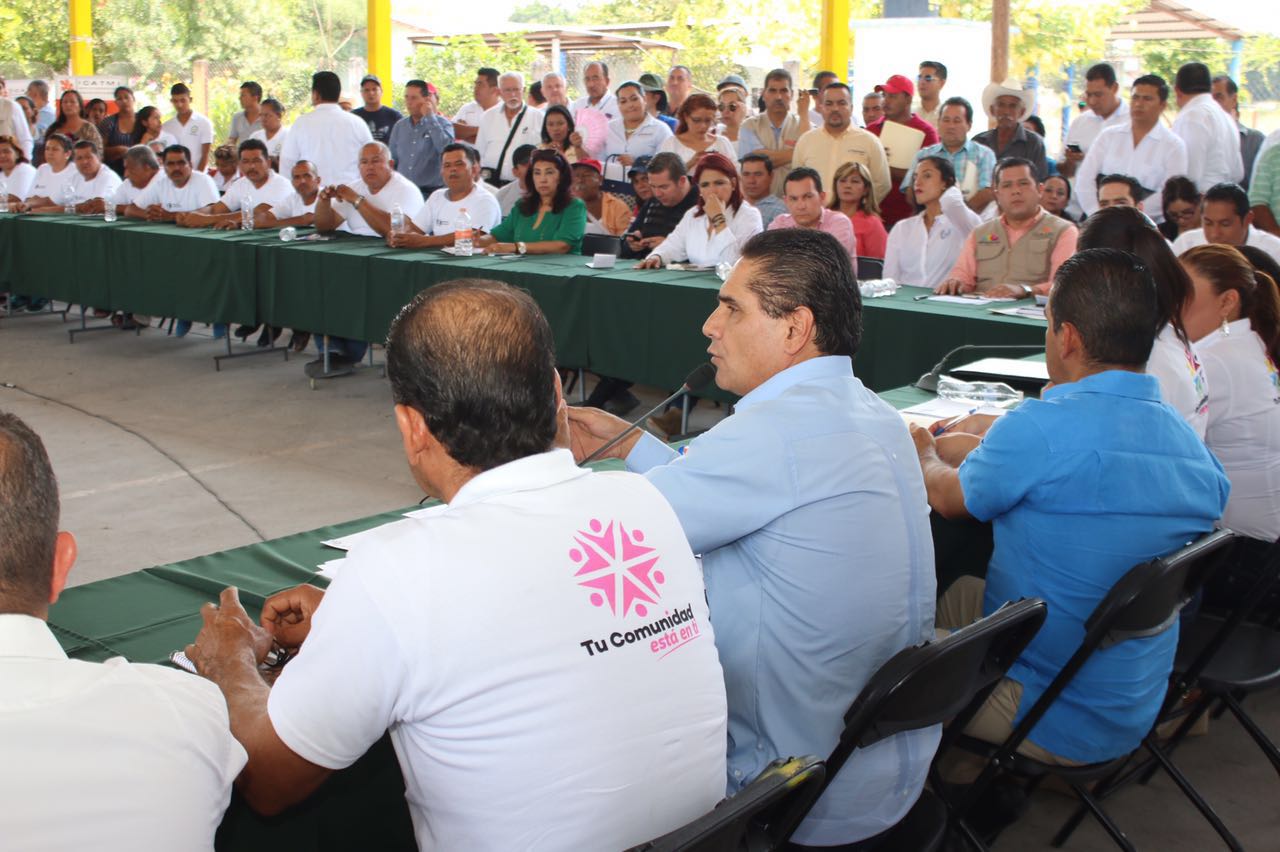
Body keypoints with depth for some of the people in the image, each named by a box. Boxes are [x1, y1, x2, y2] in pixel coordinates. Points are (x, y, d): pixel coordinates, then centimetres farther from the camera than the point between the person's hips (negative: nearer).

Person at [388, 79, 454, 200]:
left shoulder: (442, 124, -1)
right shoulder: (400, 126, 12)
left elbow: (446, 149, -20)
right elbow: (392, 159, 19)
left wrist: (430, 117, -14)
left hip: (431, 193, -4)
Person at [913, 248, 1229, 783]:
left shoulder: (1043, 427, -26)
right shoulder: (1191, 445, -4)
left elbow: (948, 497, -6)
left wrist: (924, 454, 17)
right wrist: (981, 450, 19)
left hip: (1054, 721, -8)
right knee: (961, 592, 24)